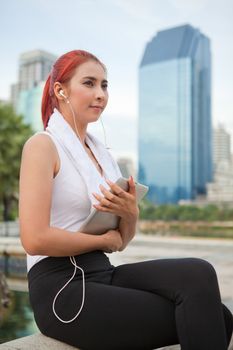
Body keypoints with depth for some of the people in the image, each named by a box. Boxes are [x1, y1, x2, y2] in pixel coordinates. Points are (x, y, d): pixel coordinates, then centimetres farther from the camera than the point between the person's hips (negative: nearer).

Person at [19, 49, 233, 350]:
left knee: (197, 273, -19)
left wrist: (130, 214, -7)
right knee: (206, 316, -15)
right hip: (61, 290, -6)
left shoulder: (101, 153, 14)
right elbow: (34, 239, -18)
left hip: (102, 274, 6)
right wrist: (104, 240, -6)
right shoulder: (42, 145, -7)